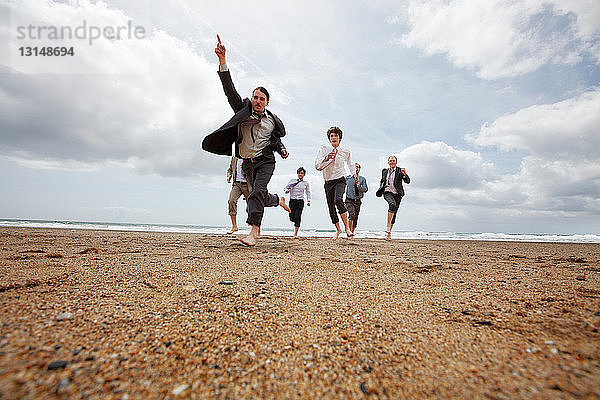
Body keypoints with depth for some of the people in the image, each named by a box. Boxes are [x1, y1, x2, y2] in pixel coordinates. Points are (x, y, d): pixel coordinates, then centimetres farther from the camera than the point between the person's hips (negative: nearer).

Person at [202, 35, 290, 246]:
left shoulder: (272, 120, 6)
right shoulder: (243, 110, 4)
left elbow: (277, 139, 21)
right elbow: (230, 89, -7)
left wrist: (282, 150, -1)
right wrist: (222, 60, -17)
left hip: (265, 161, -2)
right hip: (247, 163, 2)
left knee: (258, 191, -23)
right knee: (261, 196, 9)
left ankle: (254, 231, -25)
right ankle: (279, 199, 42)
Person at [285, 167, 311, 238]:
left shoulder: (306, 183, 10)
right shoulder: (292, 181, 8)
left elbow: (308, 192, 18)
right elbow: (286, 187, 10)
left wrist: (308, 201, 8)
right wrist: (287, 190, -13)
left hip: (300, 201, -1)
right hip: (292, 201, 1)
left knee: (297, 217, -11)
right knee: (291, 218, -4)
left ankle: (295, 234, -5)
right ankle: (297, 223, 32)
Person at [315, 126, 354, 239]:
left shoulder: (345, 152, 3)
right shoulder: (324, 150, -1)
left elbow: (350, 164, 22)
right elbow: (317, 166, -10)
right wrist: (326, 159, -25)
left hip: (340, 180, -2)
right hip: (328, 182, 2)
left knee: (338, 200, -30)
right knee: (331, 208, 5)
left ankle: (347, 227, -23)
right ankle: (338, 229, 27)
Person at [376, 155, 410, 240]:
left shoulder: (400, 171, 3)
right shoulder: (384, 171, 12)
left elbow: (408, 181, -8)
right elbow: (382, 181, 28)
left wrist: (405, 174, -25)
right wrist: (380, 189, 15)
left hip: (397, 194, 1)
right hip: (387, 192, 0)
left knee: (394, 213, 1)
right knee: (392, 204, -32)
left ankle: (389, 233, 13)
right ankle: (388, 226, -29)